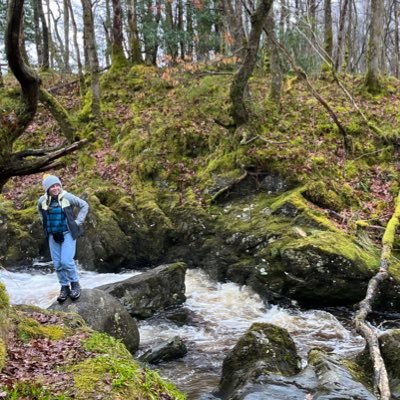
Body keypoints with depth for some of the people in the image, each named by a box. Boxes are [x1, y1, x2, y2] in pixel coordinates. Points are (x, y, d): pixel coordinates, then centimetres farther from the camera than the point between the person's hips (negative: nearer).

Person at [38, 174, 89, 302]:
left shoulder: (67, 197, -14)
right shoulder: (42, 200, -3)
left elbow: (84, 205, -4)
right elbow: (40, 211, 21)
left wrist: (78, 222, -6)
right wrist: (46, 224, 13)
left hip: (68, 233, -4)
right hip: (53, 235, 4)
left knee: (66, 261, -13)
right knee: (57, 264, 7)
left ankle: (75, 284, 8)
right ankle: (64, 288, 21)